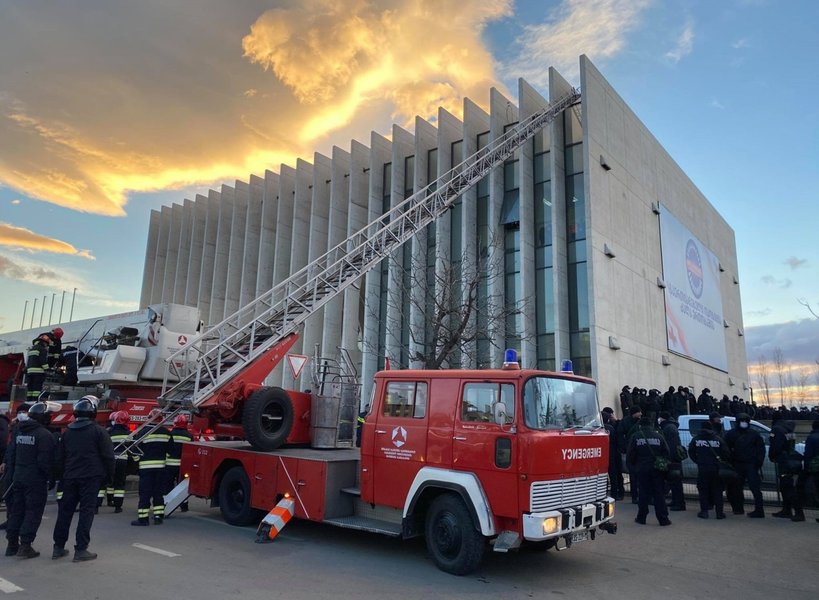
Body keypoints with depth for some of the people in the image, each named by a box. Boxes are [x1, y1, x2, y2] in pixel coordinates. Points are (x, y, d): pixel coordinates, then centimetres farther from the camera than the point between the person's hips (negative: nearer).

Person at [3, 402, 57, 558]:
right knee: (33, 512, 0)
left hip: (18, 479, 8)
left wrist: (10, 476, 21)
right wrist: (51, 479, -8)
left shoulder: (19, 432, 9)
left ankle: (12, 545, 21)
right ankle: (25, 545, 0)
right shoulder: (44, 435, -16)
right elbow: (46, 461, -18)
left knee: (17, 510, 15)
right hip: (36, 480, -8)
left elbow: (10, 456, 14)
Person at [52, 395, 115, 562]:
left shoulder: (67, 432, 9)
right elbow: (108, 456, -9)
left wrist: (62, 477, 25)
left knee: (65, 510, 14)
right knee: (86, 511, -2)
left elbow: (59, 457, 16)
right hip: (90, 477, -5)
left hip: (70, 478, 6)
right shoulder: (98, 431, -9)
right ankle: (81, 550, -2)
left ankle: (58, 547, 21)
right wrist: (109, 475, 3)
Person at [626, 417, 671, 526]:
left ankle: (641, 518, 10)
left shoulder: (635, 436, 1)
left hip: (642, 469, -1)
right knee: (659, 494, 5)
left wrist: (631, 469, 7)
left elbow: (630, 455, -1)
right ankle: (663, 519, 6)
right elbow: (666, 453, 5)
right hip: (657, 470, 2)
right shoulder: (658, 436, 8)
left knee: (643, 494, 5)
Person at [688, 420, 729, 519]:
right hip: (716, 469, 1)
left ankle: (704, 511, 6)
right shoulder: (718, 439, 1)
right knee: (717, 490, 9)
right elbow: (725, 453, -1)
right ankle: (719, 512, 9)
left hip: (702, 469, 0)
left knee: (703, 490, 7)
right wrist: (722, 463, 15)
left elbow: (691, 452, 4)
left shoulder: (696, 439, 2)